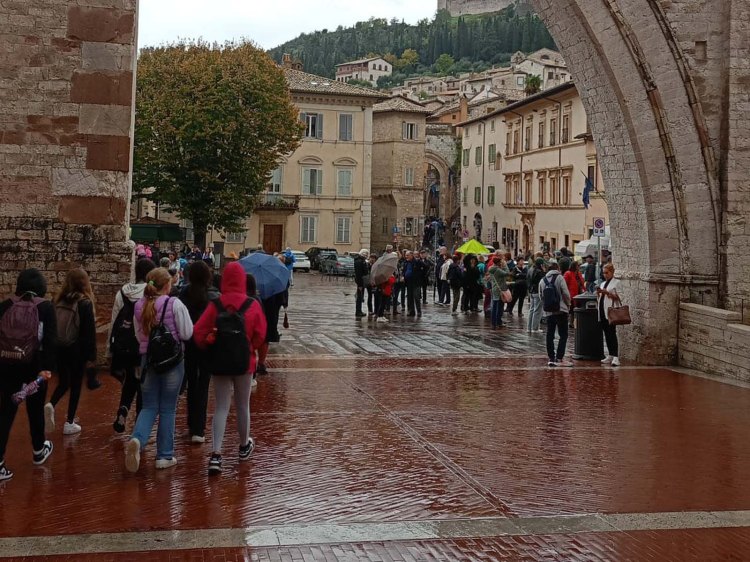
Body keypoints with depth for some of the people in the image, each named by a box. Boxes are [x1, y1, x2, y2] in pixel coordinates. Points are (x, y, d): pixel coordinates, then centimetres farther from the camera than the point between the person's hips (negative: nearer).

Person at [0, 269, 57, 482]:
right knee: (36, 409, 16)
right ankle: (39, 451, 35)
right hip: (34, 365, -2)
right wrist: (47, 367, -15)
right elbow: (51, 340, -12)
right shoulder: (45, 307, -3)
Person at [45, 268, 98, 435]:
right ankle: (69, 423, 11)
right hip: (76, 349, -4)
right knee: (76, 384, 8)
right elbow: (89, 332, -13)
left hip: (58, 348, 4)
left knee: (63, 381, 20)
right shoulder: (84, 303, -12)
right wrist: (91, 356, -8)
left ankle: (51, 405, -6)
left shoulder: (57, 301, 2)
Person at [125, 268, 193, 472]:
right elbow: (187, 334, -10)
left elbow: (139, 336, 11)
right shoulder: (175, 305, -13)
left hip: (148, 359, 4)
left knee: (149, 407, 10)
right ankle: (165, 455, 13)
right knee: (167, 409, 6)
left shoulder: (140, 306, 2)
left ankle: (137, 440, -17)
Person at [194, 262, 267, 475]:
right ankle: (244, 446, 35)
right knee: (243, 405, 17)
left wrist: (210, 347, 9)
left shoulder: (215, 305, -9)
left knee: (221, 408, 5)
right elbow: (260, 335, -7)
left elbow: (199, 333, -11)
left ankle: (216, 454, -6)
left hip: (219, 362, 0)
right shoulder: (253, 305, -10)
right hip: (244, 361, 0)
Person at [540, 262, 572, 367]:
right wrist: (568, 304, 7)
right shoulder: (559, 277, -5)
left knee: (550, 335, 9)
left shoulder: (542, 281, 8)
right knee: (563, 335, -1)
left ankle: (551, 358, 10)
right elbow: (566, 293, -9)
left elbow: (541, 296, 6)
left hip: (548, 312, 5)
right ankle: (559, 358, -8)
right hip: (561, 311, -5)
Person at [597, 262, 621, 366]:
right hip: (602, 311, 7)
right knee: (606, 335, 7)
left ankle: (616, 357, -17)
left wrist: (607, 292, -12)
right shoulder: (603, 284, 22)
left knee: (612, 334, -13)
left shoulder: (616, 282, 2)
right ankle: (610, 355, 13)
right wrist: (598, 293, 3)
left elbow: (618, 297, -6)